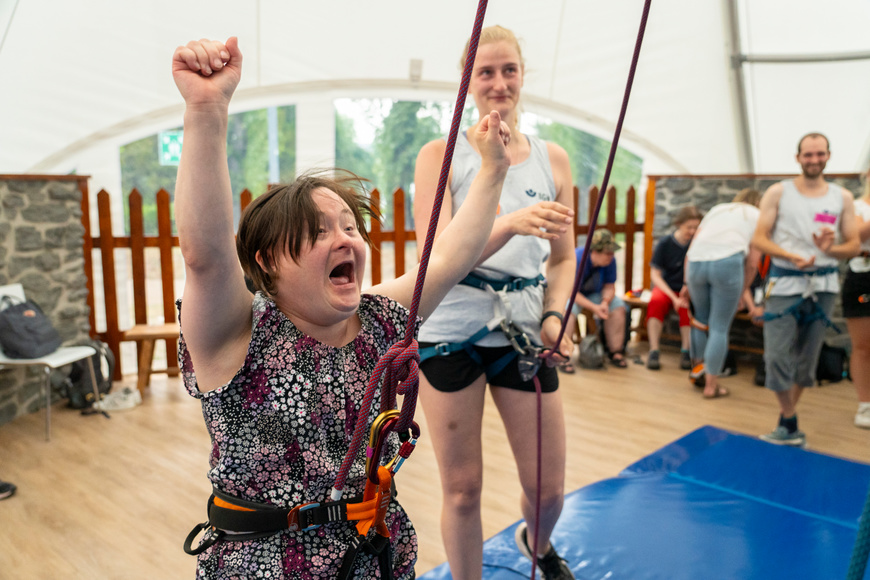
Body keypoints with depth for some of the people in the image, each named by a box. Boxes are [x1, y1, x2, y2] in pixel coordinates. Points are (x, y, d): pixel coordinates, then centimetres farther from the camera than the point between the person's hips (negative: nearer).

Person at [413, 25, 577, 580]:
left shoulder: (554, 159, 7)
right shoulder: (440, 155, -2)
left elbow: (564, 258, 12)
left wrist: (555, 316, -7)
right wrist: (511, 224, -32)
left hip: (524, 329, 3)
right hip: (453, 331, -2)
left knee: (549, 487, 11)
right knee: (462, 489, 7)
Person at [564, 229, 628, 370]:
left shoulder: (610, 261, -13)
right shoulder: (577, 259, -29)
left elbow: (609, 286, -5)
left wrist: (605, 302, -27)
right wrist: (594, 307, -35)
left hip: (593, 293, 5)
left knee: (618, 306, -16)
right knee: (568, 310, -36)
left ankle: (615, 352, -3)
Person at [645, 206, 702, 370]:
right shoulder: (665, 243, -4)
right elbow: (655, 275, -5)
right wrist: (673, 297, -17)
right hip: (666, 287, 0)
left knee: (688, 306, -33)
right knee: (656, 302, -32)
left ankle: (685, 351, -26)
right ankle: (653, 351, -32)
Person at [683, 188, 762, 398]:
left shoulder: (717, 209, 32)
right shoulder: (758, 216, 22)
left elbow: (690, 250, 21)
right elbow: (752, 263, 14)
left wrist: (687, 283, 23)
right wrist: (743, 293, 25)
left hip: (696, 262, 4)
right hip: (728, 261, -3)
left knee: (701, 319, 24)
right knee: (720, 328, 4)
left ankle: (698, 367, 32)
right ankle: (711, 385, 9)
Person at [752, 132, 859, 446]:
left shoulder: (842, 198, 8)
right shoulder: (778, 192, 1)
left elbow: (854, 245, 8)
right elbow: (759, 239, -3)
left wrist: (831, 248, -14)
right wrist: (791, 257, -19)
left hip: (823, 285, 3)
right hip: (784, 283, -2)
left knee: (807, 358, 9)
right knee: (777, 356, -8)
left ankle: (786, 417, 24)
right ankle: (790, 426, 8)